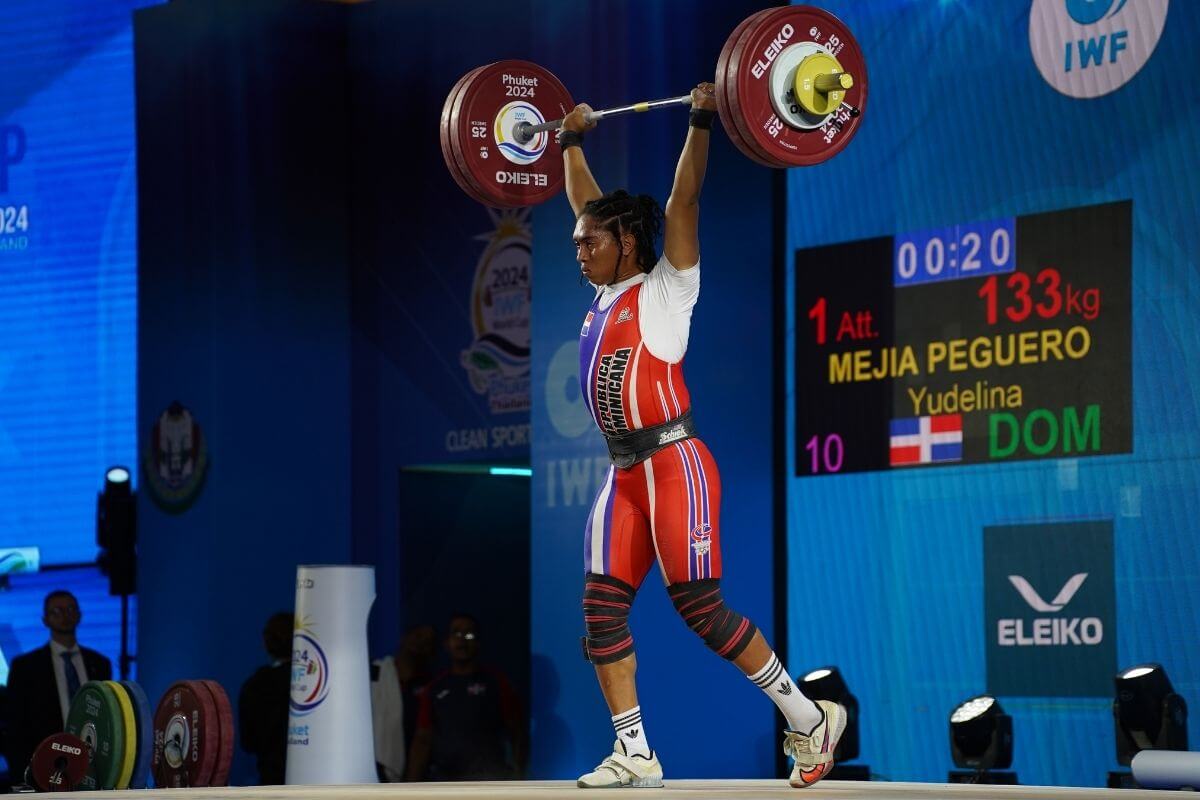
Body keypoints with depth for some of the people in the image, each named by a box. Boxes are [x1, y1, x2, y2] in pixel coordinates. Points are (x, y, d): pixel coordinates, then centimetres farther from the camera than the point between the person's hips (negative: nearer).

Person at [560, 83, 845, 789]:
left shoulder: (667, 287, -3)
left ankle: (809, 716, 2)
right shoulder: (606, 295, 15)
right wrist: (573, 141, 32)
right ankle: (636, 753, 4)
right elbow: (587, 203, 26)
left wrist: (702, 124, -12)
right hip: (624, 474, 8)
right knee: (602, 612, 0)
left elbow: (683, 201, -11)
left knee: (700, 607, -10)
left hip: (675, 464, -8)